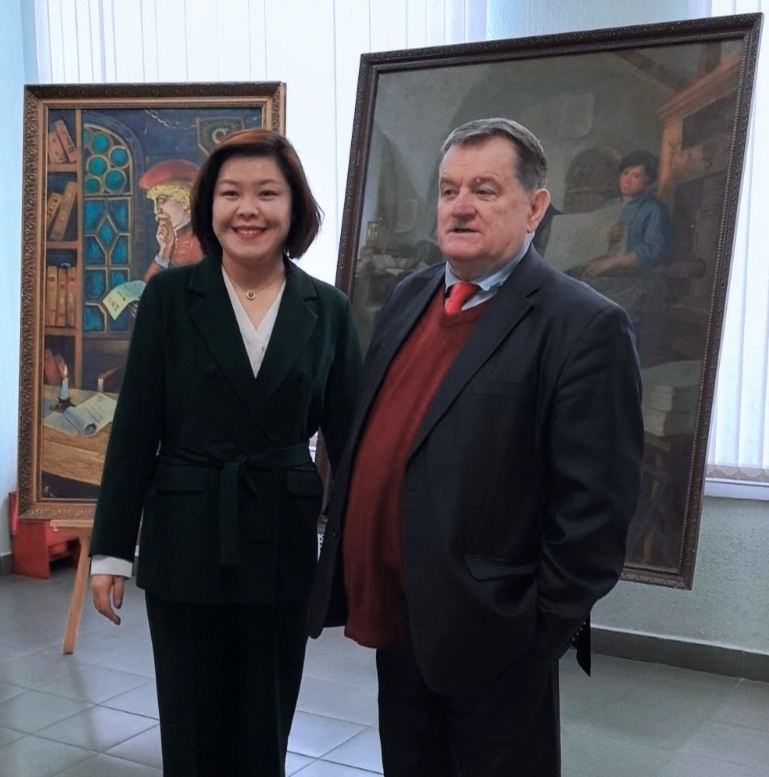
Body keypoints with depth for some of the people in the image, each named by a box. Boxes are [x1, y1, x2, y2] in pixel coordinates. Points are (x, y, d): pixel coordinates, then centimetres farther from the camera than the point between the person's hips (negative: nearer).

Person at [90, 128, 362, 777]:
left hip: (283, 548, 1)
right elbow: (134, 430, -2)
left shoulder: (327, 309, 0)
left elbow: (347, 437, 2)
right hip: (186, 549, -1)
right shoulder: (170, 296, -3)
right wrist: (111, 550, -2)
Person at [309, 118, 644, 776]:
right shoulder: (410, 297, 7)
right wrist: (351, 584, 11)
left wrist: (545, 632, -14)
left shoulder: (584, 327, -16)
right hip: (395, 620, 7)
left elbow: (595, 507, -17)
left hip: (490, 634, -6)